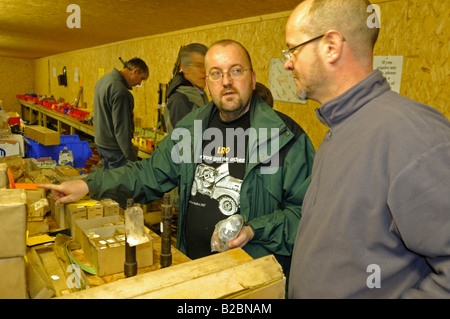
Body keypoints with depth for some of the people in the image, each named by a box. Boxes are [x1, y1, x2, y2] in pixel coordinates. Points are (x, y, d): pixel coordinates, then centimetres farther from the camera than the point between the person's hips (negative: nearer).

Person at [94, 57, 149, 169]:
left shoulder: (103, 79, 8)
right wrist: (132, 158, -22)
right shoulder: (121, 92, -24)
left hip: (100, 143, 10)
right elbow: (121, 129, -26)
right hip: (114, 147, -10)